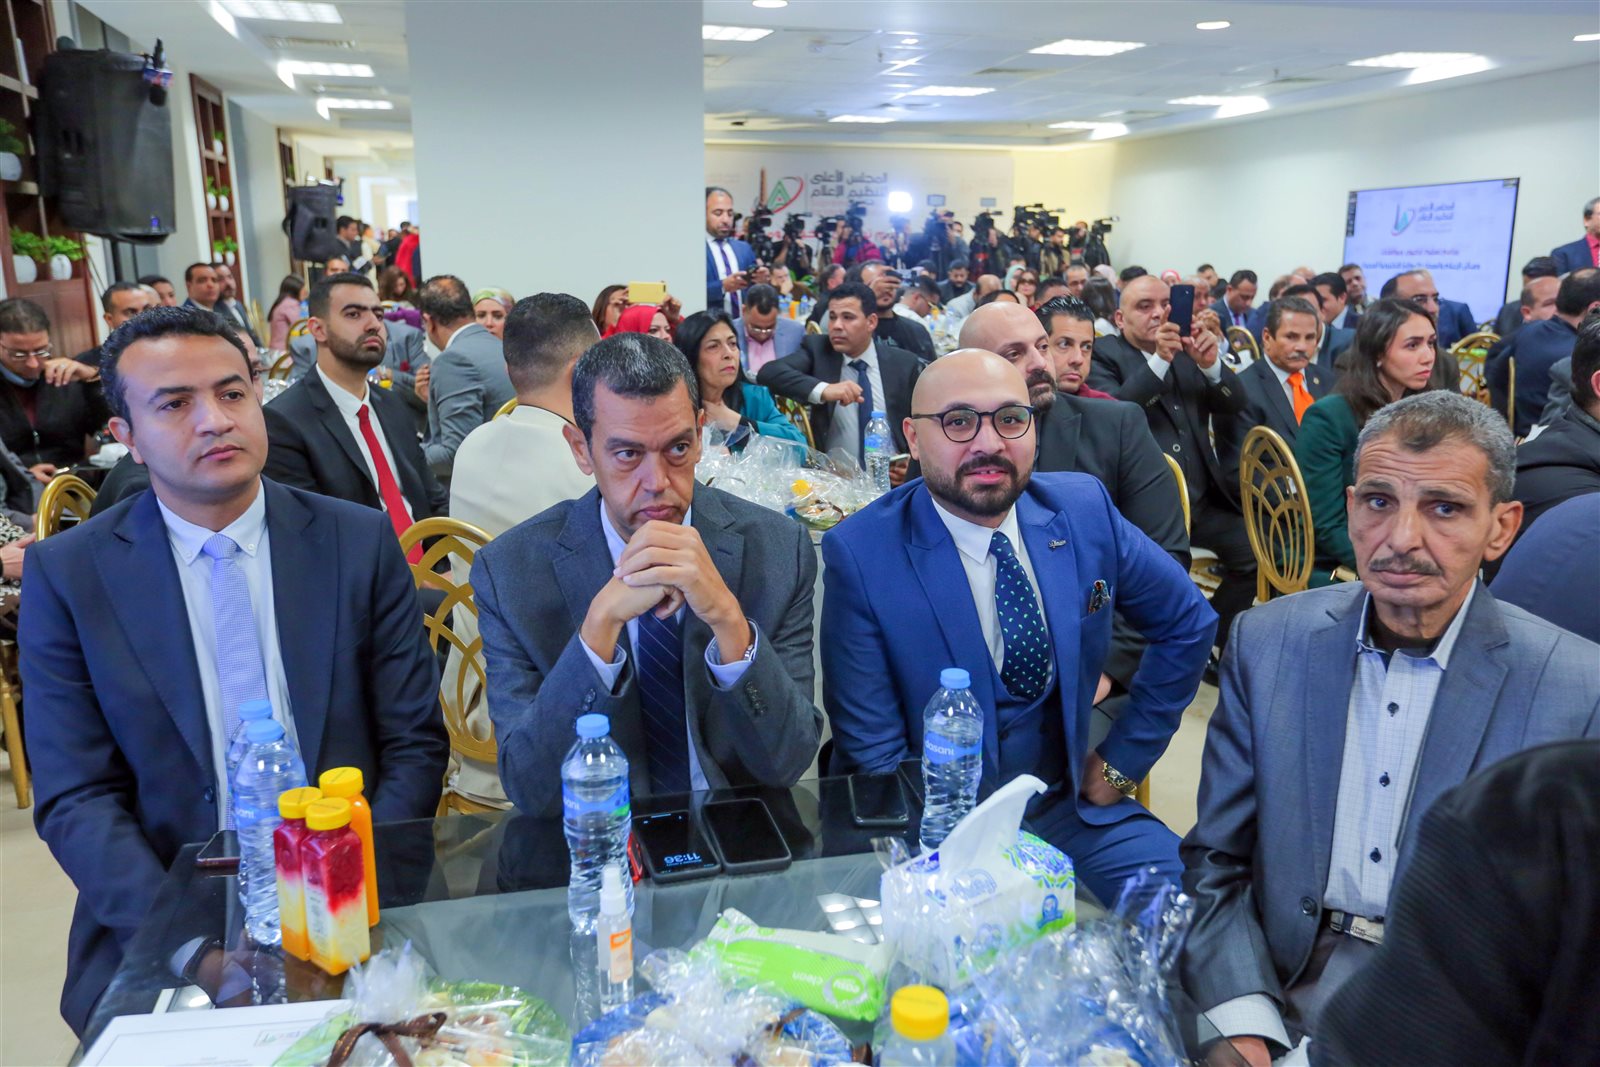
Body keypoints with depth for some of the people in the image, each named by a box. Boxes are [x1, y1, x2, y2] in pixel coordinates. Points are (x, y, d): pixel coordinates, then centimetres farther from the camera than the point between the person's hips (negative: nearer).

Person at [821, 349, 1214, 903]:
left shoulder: (1083, 508, -4)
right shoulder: (859, 553, -16)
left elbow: (1188, 623, 9)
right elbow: (875, 752, -13)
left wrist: (1122, 760, 6)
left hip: (1071, 804, 4)